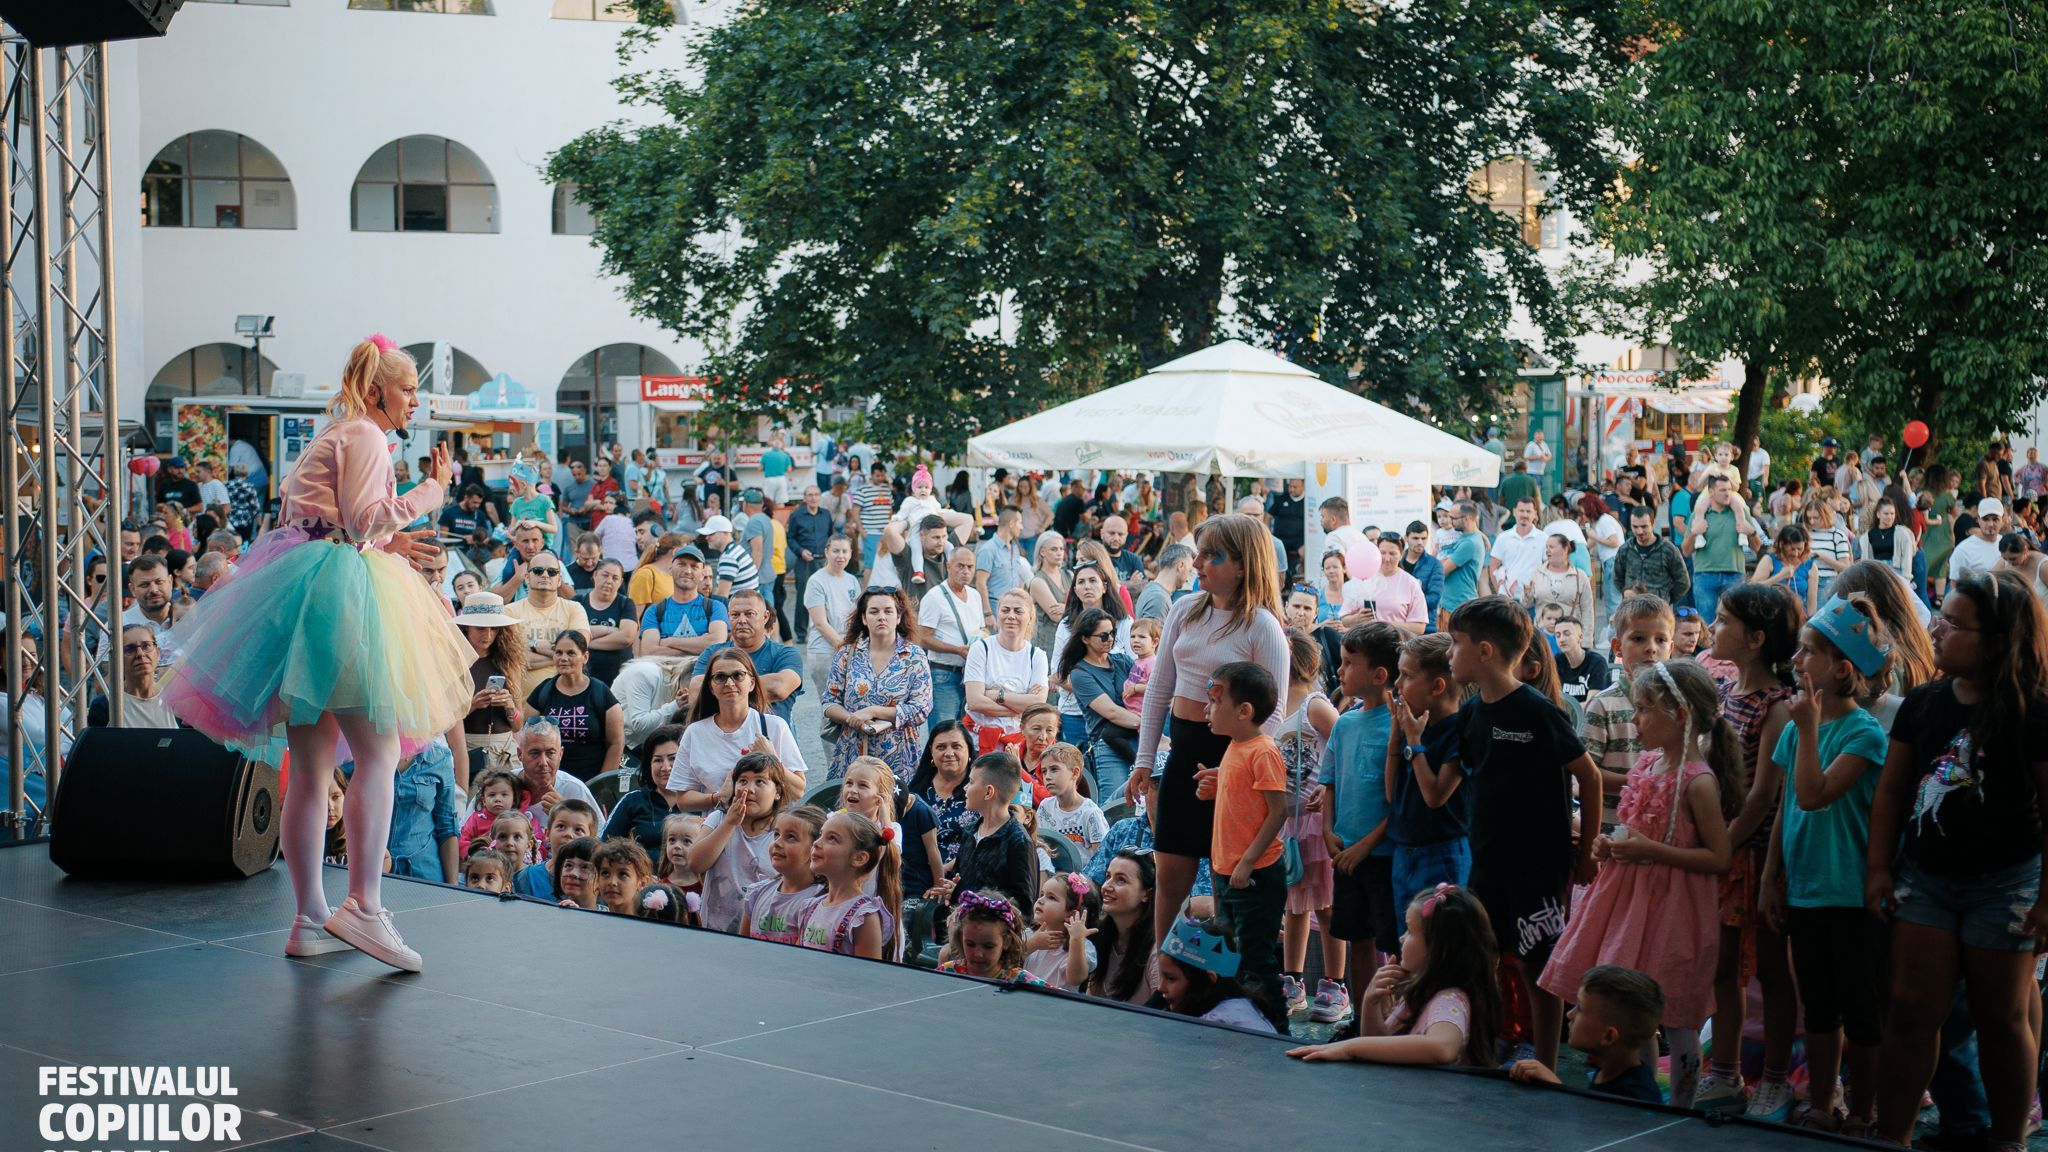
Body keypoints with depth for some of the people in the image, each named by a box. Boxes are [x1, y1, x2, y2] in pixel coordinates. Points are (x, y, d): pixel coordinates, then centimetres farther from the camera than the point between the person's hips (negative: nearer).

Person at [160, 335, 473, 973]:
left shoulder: (333, 437, 25)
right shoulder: (365, 436, -5)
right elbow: (362, 517, -16)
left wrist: (382, 546, 30)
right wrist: (432, 489, -10)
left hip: (303, 589, 10)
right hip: (338, 592, -10)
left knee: (311, 767, 7)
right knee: (379, 752, -11)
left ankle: (311, 918, 9)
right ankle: (364, 904, -19)